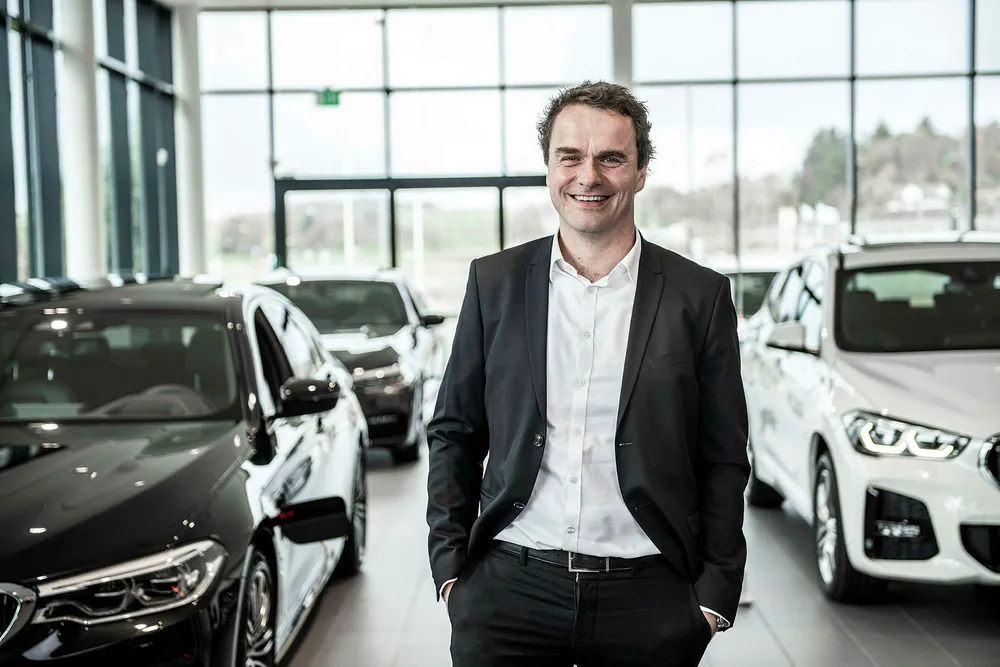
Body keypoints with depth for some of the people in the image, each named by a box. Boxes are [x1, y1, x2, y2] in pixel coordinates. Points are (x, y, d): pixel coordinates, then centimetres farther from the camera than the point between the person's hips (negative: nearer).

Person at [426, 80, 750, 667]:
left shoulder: (700, 296, 1)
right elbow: (453, 435, 9)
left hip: (648, 598, 0)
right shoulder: (494, 282, 5)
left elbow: (724, 462, 3)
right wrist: (450, 566, 2)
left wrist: (713, 595, -2)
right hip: (508, 593, 1)